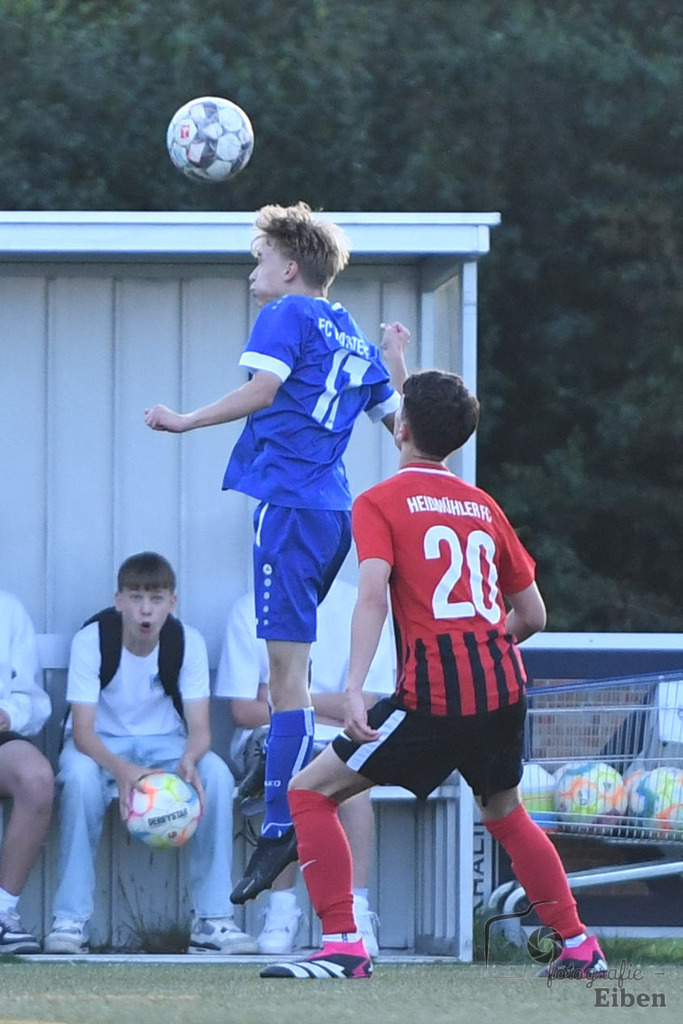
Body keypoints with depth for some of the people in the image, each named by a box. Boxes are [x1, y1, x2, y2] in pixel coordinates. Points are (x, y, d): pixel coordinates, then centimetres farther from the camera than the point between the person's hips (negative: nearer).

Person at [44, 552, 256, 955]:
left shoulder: (189, 642, -12)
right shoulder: (91, 641, -18)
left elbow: (200, 728, -16)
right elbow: (82, 731, -24)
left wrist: (189, 761, -42)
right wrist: (121, 769, -46)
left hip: (165, 743, 2)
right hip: (102, 745, -2)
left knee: (216, 772, -30)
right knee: (80, 774, -37)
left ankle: (213, 919, -23)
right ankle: (71, 919, -29)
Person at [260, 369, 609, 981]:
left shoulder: (380, 503, 0)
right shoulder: (484, 507, 16)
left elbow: (373, 596, -16)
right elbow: (533, 614, 19)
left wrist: (355, 689, -24)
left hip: (434, 696, -6)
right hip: (504, 688, 6)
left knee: (311, 792, 3)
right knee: (505, 813, 30)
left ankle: (344, 947, -8)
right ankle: (580, 947, 30)